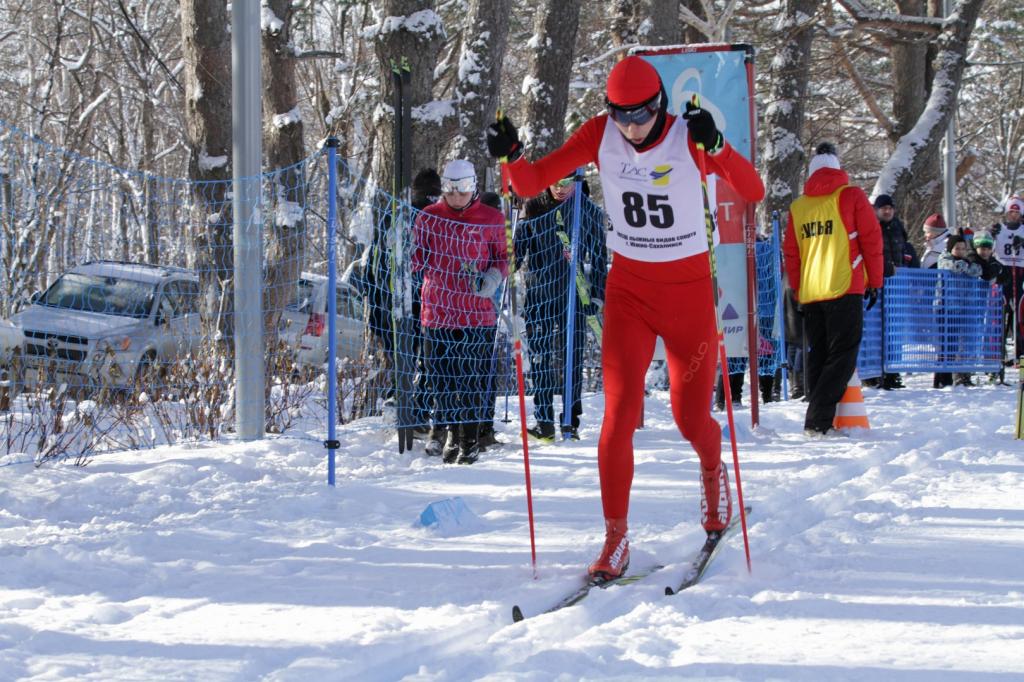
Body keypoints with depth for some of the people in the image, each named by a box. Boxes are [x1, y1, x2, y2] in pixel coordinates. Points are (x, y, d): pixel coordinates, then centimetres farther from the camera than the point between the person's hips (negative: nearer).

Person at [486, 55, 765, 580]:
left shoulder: (687, 137, -14)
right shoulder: (600, 135, -8)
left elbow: (753, 191, -25)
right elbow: (532, 182, -6)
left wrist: (715, 145, -41)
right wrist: (511, 156, -28)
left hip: (688, 289, -1)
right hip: (628, 288, 1)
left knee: (691, 419, 6)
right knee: (620, 413, -11)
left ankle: (713, 470, 43)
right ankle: (616, 540, -1)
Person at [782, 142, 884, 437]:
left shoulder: (798, 206, 12)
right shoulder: (851, 196, 0)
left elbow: (790, 253, 14)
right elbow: (871, 239, -1)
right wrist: (874, 281, 8)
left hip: (810, 294, 5)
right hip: (844, 290, -5)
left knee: (818, 355, 12)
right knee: (843, 356, -5)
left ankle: (818, 421, 10)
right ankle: (818, 421, -17)